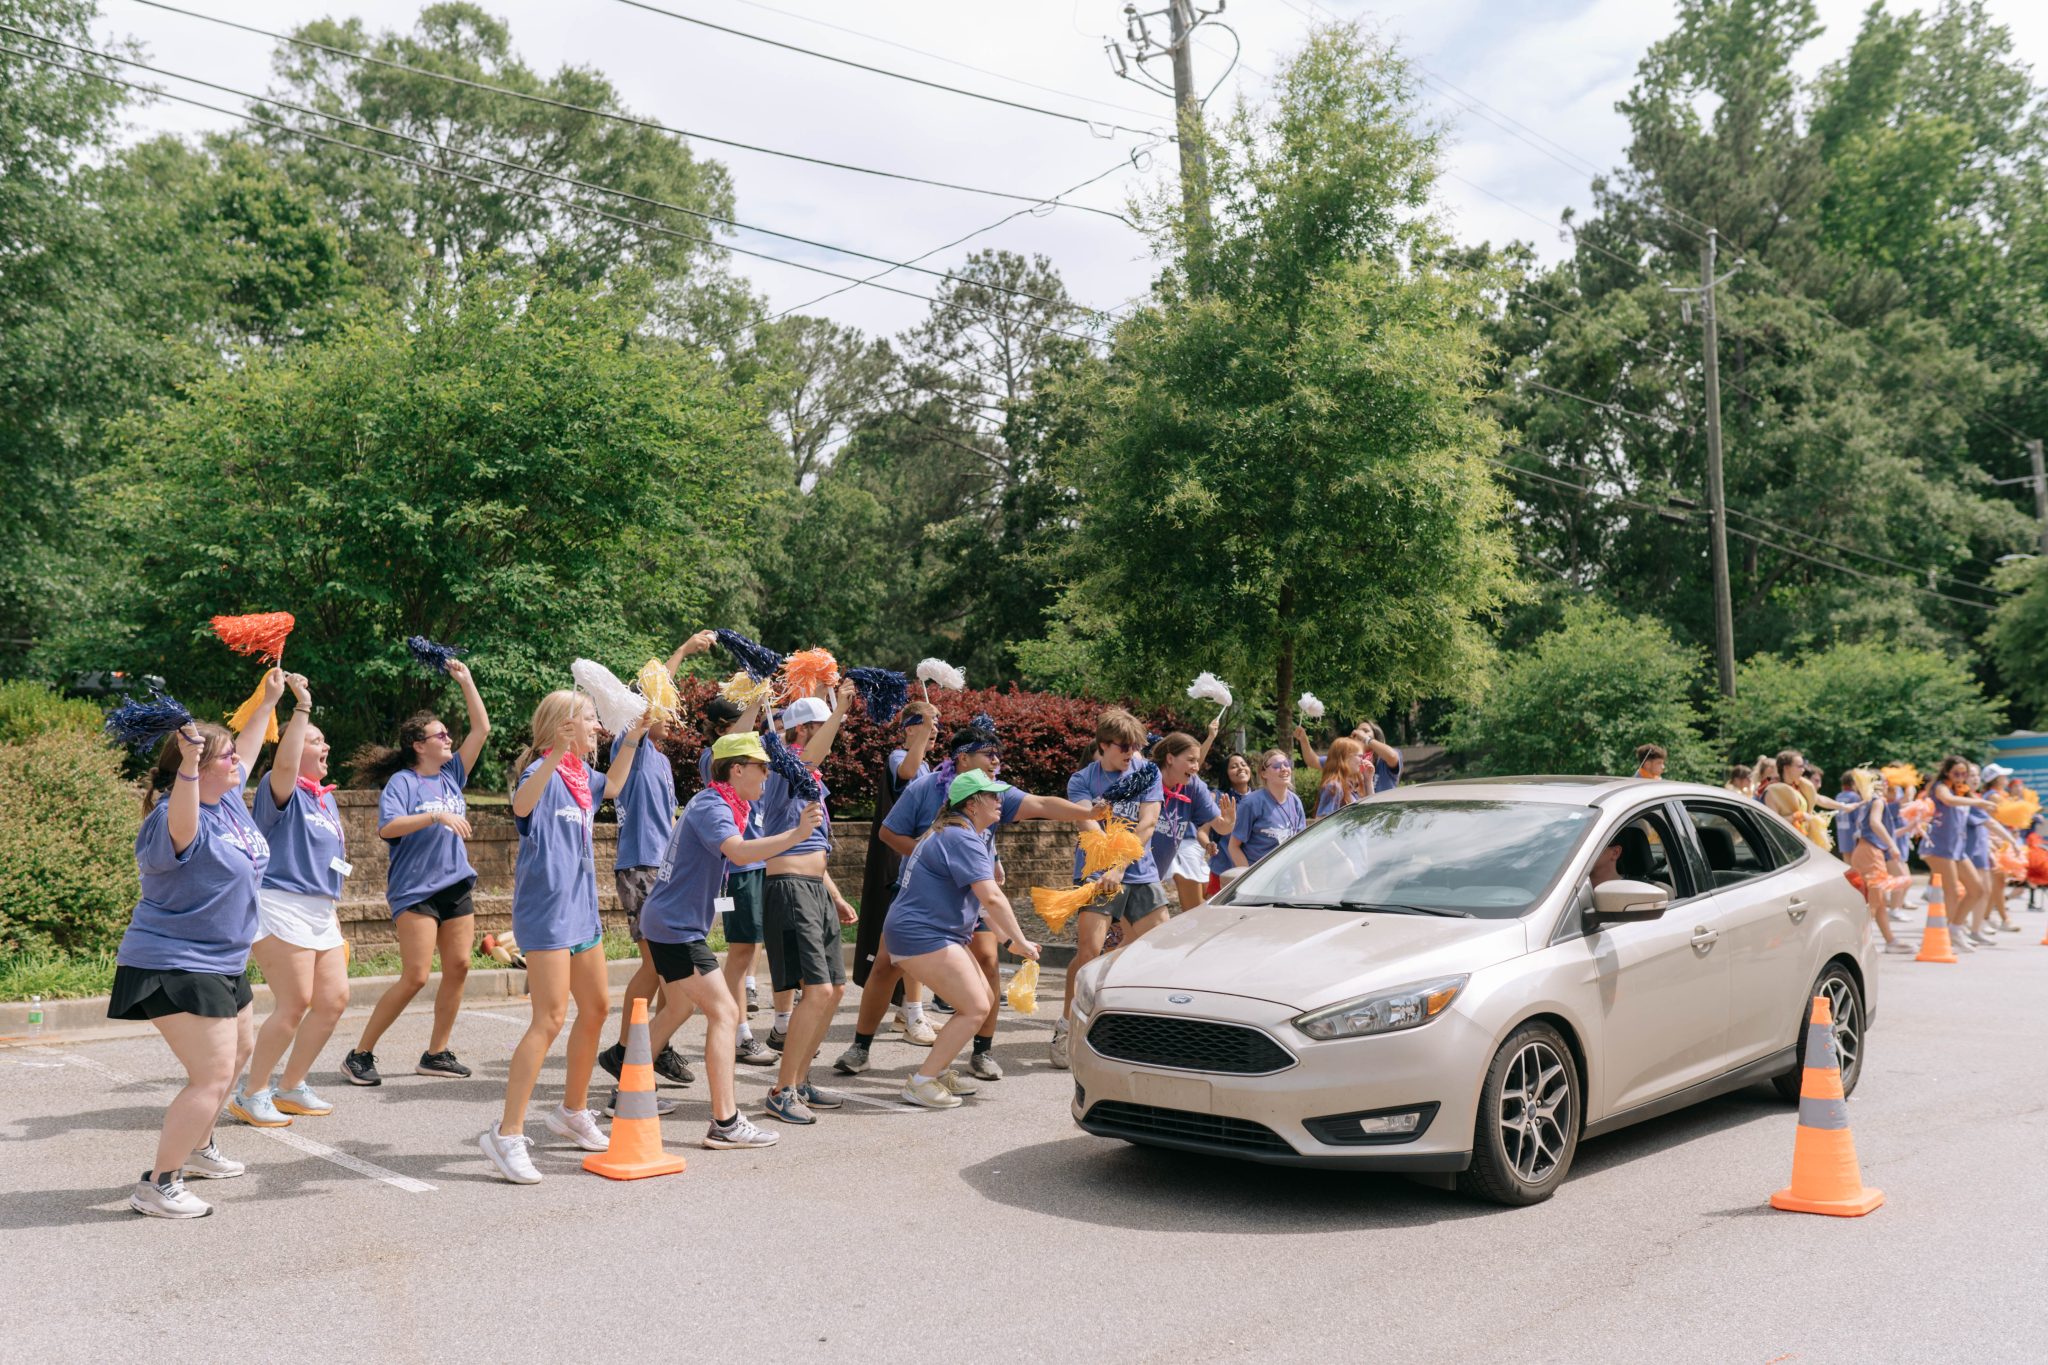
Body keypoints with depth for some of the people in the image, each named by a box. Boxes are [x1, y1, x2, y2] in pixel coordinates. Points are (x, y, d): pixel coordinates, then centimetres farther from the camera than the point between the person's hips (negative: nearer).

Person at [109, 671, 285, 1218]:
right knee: (212, 1075, -14)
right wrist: (188, 766, -63)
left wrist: (268, 701, 31)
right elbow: (180, 829, -49)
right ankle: (157, 1185, -5)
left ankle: (197, 1146, 43)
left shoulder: (228, 799, 4)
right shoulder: (175, 817, -23)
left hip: (222, 962, 11)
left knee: (240, 1049, 26)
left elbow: (247, 748, 23)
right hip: (176, 967, -11)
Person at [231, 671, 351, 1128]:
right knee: (294, 1003, -9)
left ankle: (293, 1087, 19)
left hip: (321, 913, 9)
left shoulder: (326, 798, 18)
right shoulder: (282, 790, -6)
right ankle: (252, 1094, 4)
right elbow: (284, 765, -31)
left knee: (334, 999, 5)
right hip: (282, 906, -9)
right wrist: (302, 707, -36)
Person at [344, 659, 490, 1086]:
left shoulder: (451, 775, 11)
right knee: (415, 977, -11)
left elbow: (482, 728, 10)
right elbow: (387, 827, -21)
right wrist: (435, 816, -26)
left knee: (458, 968, 4)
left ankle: (436, 1053, 15)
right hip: (416, 889, -7)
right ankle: (360, 1055, 0)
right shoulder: (402, 781, -6)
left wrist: (465, 679, 9)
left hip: (455, 886, 7)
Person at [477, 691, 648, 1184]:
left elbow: (612, 784, 36)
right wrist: (555, 757, -52)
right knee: (550, 1018, -15)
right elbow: (522, 804, -38)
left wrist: (633, 738, 28)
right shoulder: (542, 770, -14)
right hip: (546, 908, -9)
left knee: (596, 1007, 16)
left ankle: (573, 1110, 32)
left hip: (580, 907, 9)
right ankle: (507, 1133, -11)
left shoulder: (581, 774, 12)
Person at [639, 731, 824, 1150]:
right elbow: (740, 853, -37)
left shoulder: (715, 804, 14)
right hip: (677, 926, -11)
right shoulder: (711, 807, -19)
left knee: (678, 1009, 24)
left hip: (666, 922, 11)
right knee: (724, 1012, -11)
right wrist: (796, 834, -45)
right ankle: (725, 1123, -11)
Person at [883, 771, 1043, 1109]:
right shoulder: (963, 839, -18)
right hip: (921, 935, -11)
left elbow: (977, 898, 21)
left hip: (939, 935, 11)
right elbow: (992, 897, -25)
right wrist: (1020, 942, -18)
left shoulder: (953, 834, 17)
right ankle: (921, 1083, -6)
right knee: (974, 1008, -11)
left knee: (984, 998, 14)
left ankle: (939, 1071, 21)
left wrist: (1007, 940, 16)